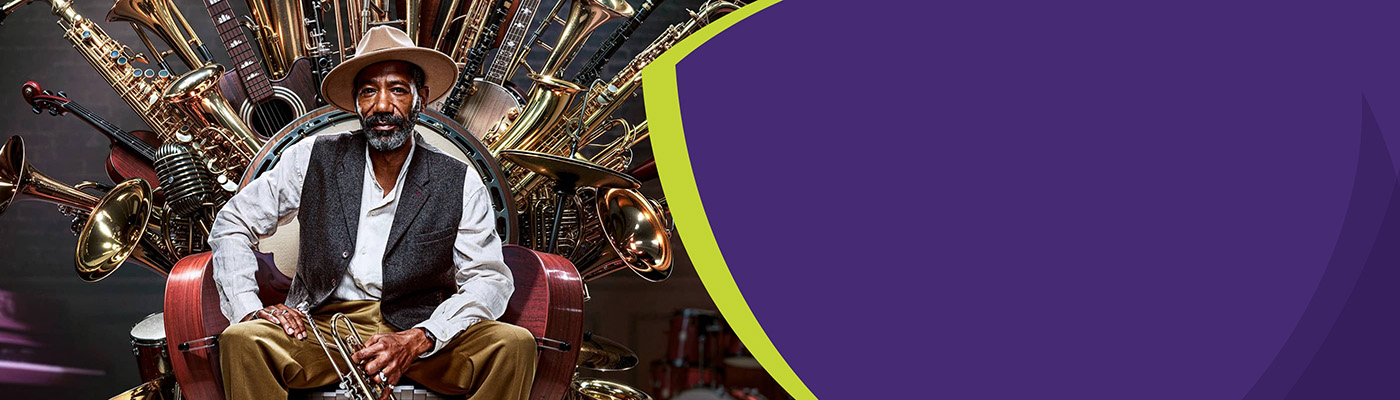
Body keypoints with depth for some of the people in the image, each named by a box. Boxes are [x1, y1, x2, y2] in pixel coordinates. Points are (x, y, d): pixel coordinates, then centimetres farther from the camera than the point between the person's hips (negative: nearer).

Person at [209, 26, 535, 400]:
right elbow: (232, 225, 10)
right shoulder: (313, 159, 2)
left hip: (422, 330, 0)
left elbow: (489, 280, -4)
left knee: (514, 344, -27)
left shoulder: (460, 183, 0)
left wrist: (417, 340, -21)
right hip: (322, 325, 0)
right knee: (241, 340, -31)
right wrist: (248, 309, -8)